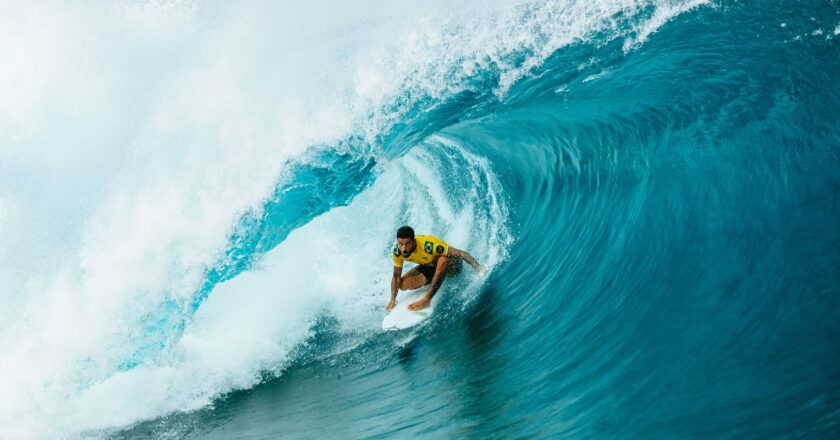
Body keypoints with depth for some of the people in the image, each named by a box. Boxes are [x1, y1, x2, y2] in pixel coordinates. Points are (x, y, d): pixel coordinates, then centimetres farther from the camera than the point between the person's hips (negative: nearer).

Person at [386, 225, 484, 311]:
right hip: (429, 267, 6)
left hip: (452, 265, -5)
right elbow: (396, 276, -7)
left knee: (443, 260, -40)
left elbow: (461, 253, -38)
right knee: (404, 284, -15)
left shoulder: (428, 245, -39)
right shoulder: (397, 252, -22)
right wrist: (393, 300, -8)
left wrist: (480, 269, -45)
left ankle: (427, 299, -30)